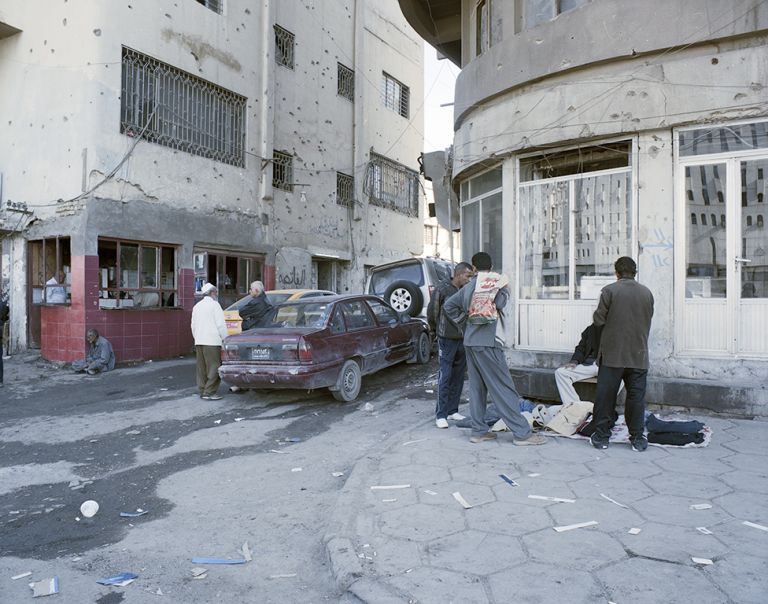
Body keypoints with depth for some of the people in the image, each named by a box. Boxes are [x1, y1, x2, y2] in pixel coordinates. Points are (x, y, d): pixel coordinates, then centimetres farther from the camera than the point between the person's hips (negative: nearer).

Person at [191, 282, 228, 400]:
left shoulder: (197, 306, 17)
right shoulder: (214, 304, -6)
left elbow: (193, 326, 19)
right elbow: (221, 325, -11)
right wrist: (225, 339, -4)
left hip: (199, 342, 8)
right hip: (212, 342, -8)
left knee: (202, 368, 12)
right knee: (214, 367, -5)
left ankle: (202, 391, 15)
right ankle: (209, 392, -8)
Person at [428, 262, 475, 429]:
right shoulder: (442, 288, -7)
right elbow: (432, 312, 0)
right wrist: (436, 330, 11)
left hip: (463, 339, 5)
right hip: (447, 339, -5)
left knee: (458, 376, 10)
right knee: (445, 376, -4)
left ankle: (452, 410, 22)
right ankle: (440, 415, 4)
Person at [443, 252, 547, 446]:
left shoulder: (469, 286, 13)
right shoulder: (496, 281, -5)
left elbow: (448, 306, 14)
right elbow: (500, 302, -20)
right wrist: (505, 287, -2)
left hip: (470, 342, 7)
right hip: (488, 342, -7)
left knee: (477, 386, 11)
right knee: (504, 388, -5)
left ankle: (478, 430, 14)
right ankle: (522, 433, -2)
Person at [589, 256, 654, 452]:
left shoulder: (609, 290, -9)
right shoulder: (647, 293, 4)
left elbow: (598, 320, -9)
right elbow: (648, 321, 11)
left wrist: (596, 316, 12)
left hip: (612, 354, -3)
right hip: (638, 355, 3)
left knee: (606, 395, 5)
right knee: (636, 396, 9)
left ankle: (601, 436, 11)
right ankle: (637, 438, 14)